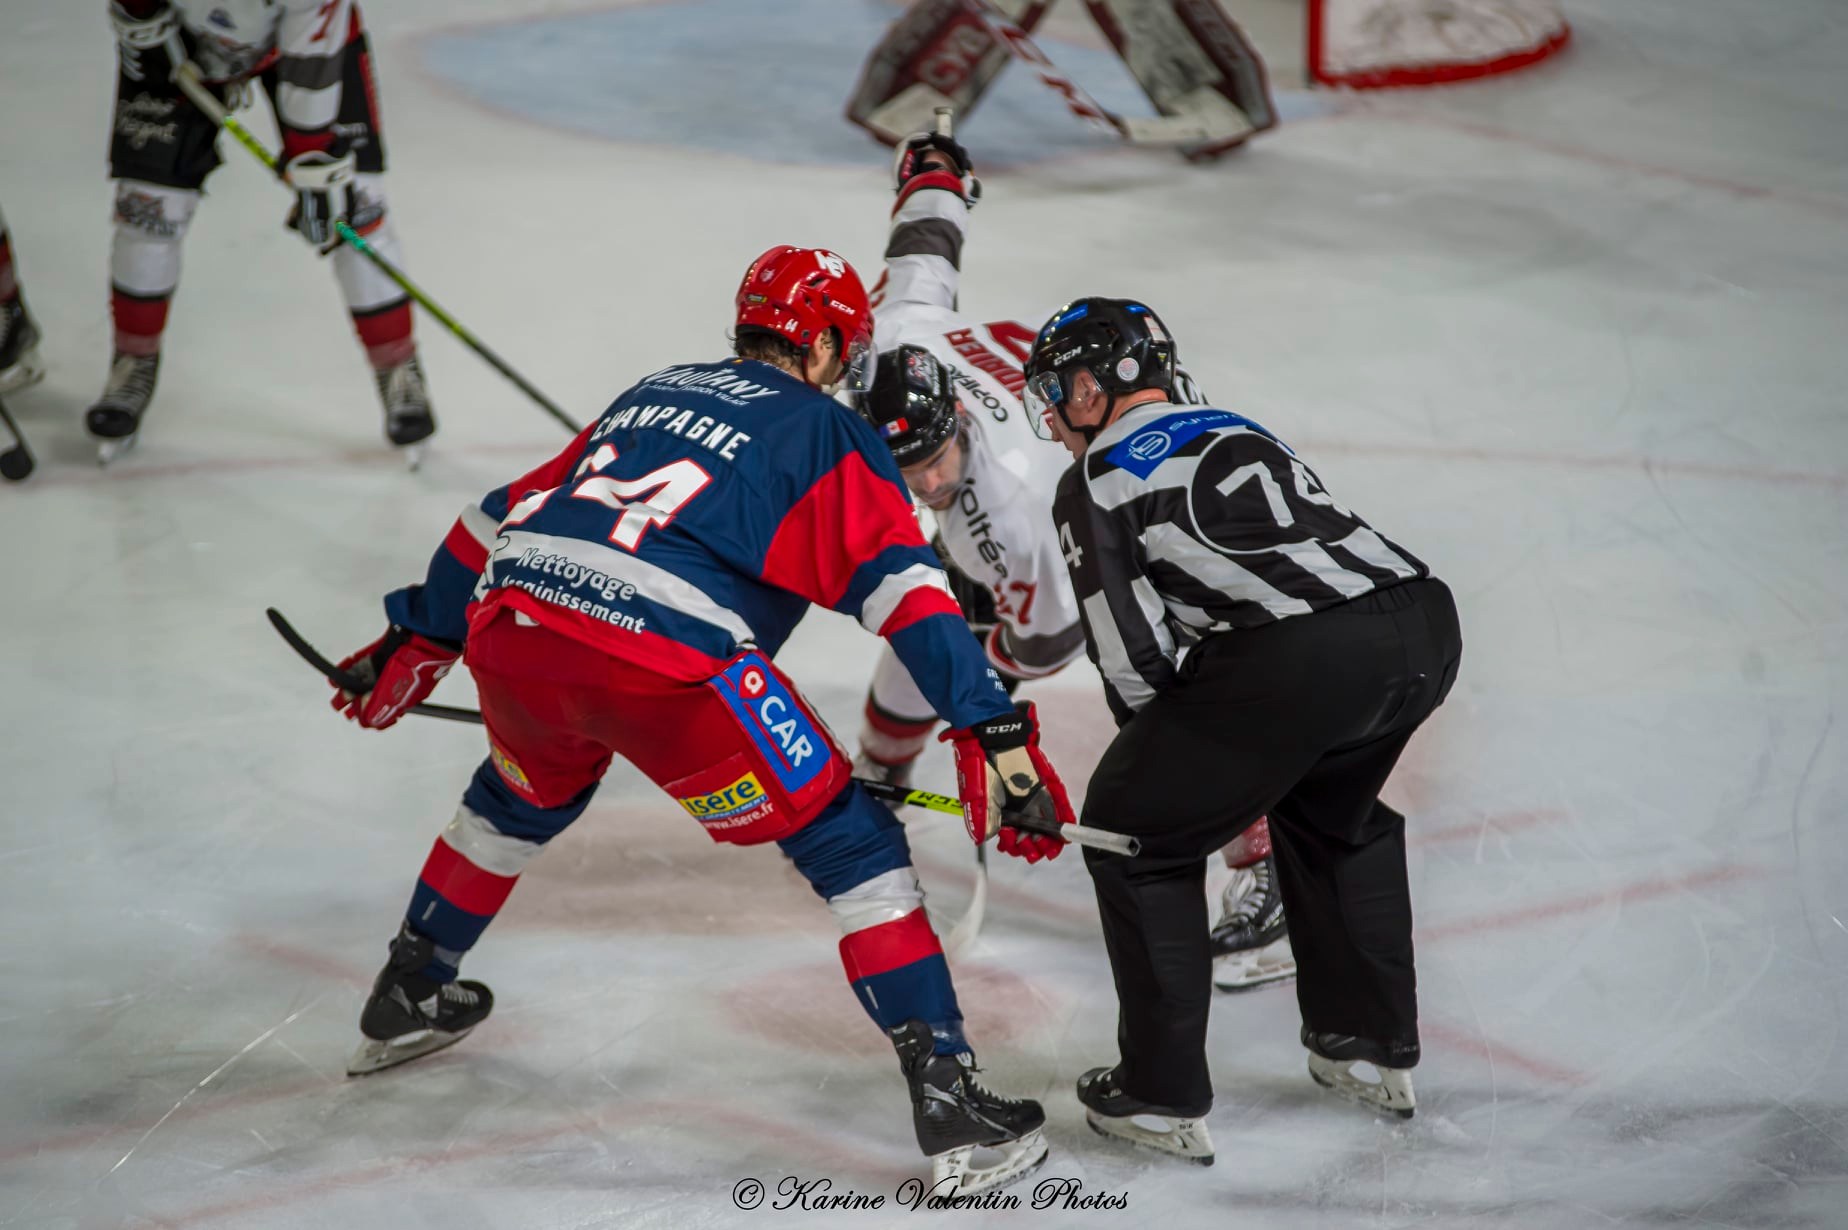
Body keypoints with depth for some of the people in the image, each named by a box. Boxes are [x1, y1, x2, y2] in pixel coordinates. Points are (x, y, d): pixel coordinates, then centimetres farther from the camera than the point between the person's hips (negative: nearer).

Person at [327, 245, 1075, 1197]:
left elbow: (500, 516, 35)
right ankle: (947, 1099, -4)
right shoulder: (829, 433, 14)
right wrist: (993, 731, -6)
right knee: (851, 846, 4)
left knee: (525, 796, 38)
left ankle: (407, 999, 52)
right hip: (665, 665, -6)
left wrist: (416, 639, 46)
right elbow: (903, 588, -1)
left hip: (509, 629, 6)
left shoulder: (652, 394, 31)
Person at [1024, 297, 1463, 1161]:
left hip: (1304, 658, -8)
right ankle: (1373, 1049, 40)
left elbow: (1134, 657, 5)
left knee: (1135, 836, 11)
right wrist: (1233, 753, 41)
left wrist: (1167, 758, 22)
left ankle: (1165, 1098, 13)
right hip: (1426, 620, 8)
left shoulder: (1095, 481, 10)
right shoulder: (1230, 432, 32)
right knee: (1330, 811, 35)